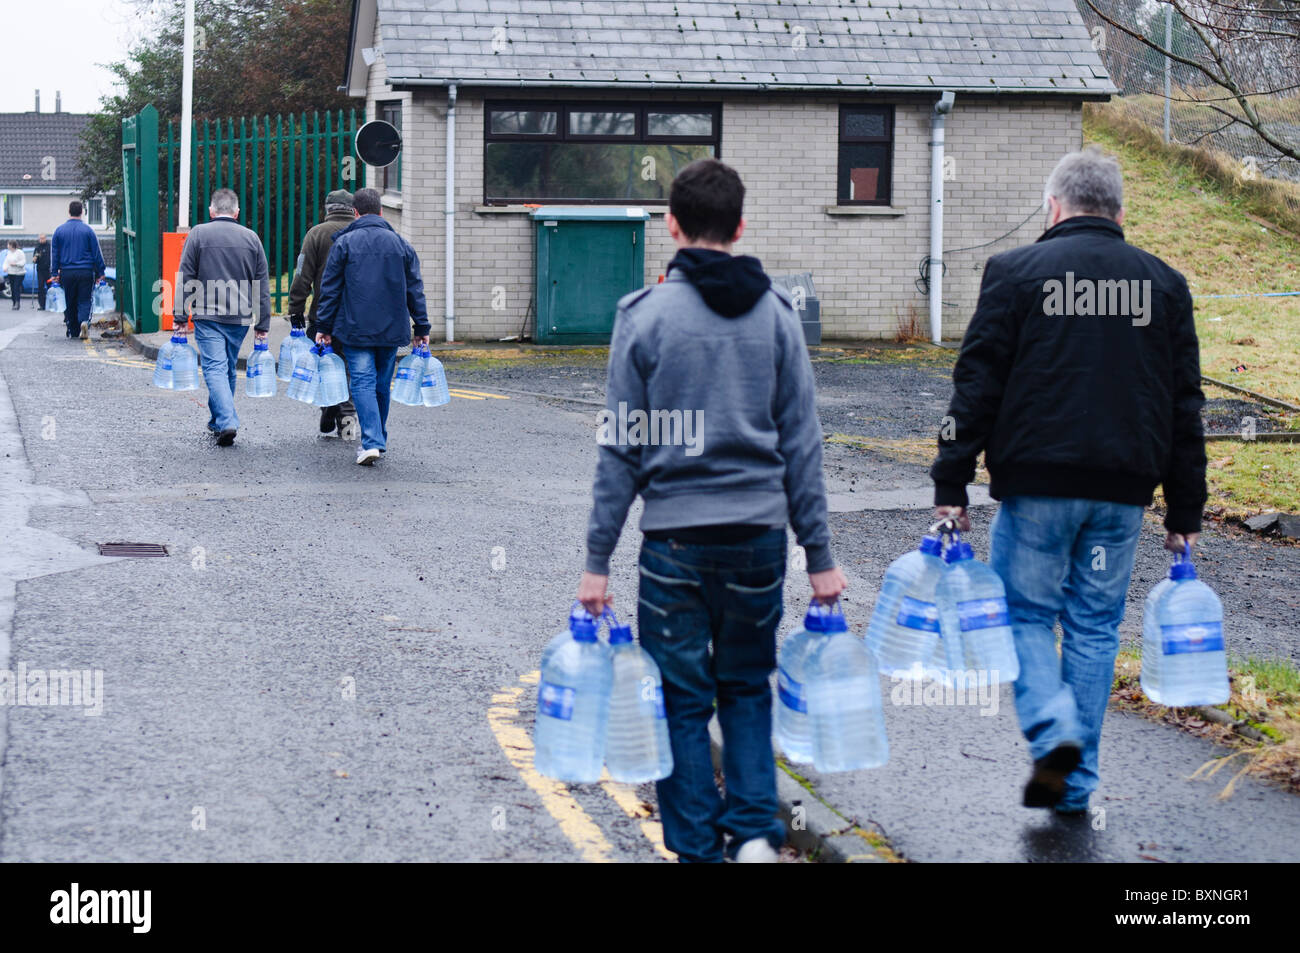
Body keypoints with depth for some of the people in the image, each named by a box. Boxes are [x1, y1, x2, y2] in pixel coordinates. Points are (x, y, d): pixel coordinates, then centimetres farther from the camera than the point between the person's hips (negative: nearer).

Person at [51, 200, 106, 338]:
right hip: (86, 272, -1)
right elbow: (97, 253, 1)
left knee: (70, 303, 10)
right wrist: (100, 272, 7)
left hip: (67, 273, 2)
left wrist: (55, 272, 13)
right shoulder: (88, 230, -1)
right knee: (84, 301, 0)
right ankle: (84, 321, -27)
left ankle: (72, 332, 11)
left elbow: (54, 254, 8)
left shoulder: (59, 230, 5)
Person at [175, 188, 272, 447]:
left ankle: (227, 422, -21)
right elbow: (263, 285, 8)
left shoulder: (198, 234, -1)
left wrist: (180, 316, 1)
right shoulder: (251, 238, 8)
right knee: (229, 369, 17)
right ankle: (218, 421, 29)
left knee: (215, 368, -6)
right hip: (240, 318, 3)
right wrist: (263, 324, 11)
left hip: (208, 316, -3)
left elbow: (186, 279, -3)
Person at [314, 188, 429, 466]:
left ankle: (371, 442, -18)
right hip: (392, 329, 3)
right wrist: (422, 328, 13)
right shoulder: (401, 244, 7)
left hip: (355, 328, -3)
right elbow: (415, 289, 9)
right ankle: (379, 439, 24)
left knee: (363, 383, -4)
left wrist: (323, 326, 4)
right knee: (382, 384, 15)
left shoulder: (344, 243, -3)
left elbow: (330, 288, -2)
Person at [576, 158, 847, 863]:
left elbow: (620, 448, -5)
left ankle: (700, 850, 10)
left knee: (682, 701, 8)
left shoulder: (645, 314, -5)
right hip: (759, 534, 3)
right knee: (747, 687, 18)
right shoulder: (775, 313, 3)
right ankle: (754, 829, 7)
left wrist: (598, 559, -1)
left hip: (676, 539, -3)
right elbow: (801, 443, 4)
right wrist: (819, 553, 9)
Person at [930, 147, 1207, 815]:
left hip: (1037, 484, -3)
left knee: (1024, 612, 10)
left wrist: (951, 485, -2)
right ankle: (1076, 785, 14)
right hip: (1125, 489, 3)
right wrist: (1184, 513, 13)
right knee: (1095, 626, 11)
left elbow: (977, 386, -5)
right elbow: (1185, 408, 10)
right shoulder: (1164, 284, 9)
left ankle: (1053, 731, -13)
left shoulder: (1016, 271, -1)